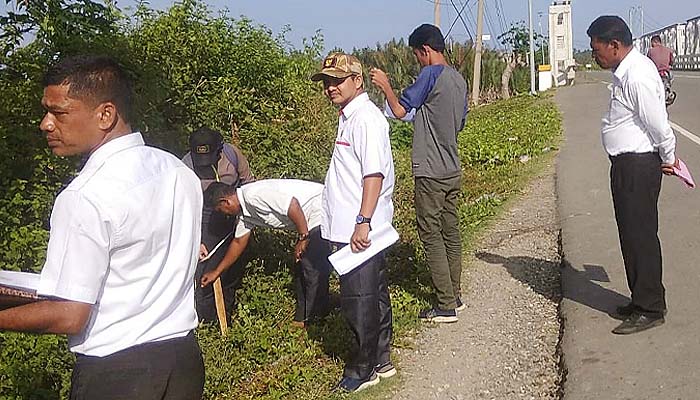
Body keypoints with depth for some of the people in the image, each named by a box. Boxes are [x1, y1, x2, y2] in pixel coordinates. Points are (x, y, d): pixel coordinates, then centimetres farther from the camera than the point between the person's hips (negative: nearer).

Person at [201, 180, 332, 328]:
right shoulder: (244, 211, 10)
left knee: (313, 271, -6)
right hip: (312, 221, 10)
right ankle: (302, 319, 27)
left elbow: (293, 205, -28)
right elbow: (238, 242, 22)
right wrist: (217, 272, 28)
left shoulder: (253, 195, -23)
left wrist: (303, 238, -21)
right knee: (302, 273, 16)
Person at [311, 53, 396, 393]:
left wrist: (363, 221, -26)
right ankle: (380, 361, 29)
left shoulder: (366, 118, -14)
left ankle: (362, 369, 13)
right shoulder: (349, 116, 16)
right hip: (350, 228, 10)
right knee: (374, 296, 17)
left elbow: (374, 174, -23)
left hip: (360, 230, -10)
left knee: (359, 301, 0)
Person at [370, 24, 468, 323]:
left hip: (431, 172, -9)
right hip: (453, 170, 9)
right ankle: (454, 297, 23)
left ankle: (446, 307, 1)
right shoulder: (458, 79, 12)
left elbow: (400, 110, -16)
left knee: (431, 236, -2)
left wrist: (385, 85, -1)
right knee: (450, 233, 14)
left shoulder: (431, 74, -15)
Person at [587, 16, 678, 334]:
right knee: (631, 234, 17)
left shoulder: (638, 76, -21)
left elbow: (658, 124, -18)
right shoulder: (625, 72, 11)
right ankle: (641, 300, 30)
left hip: (638, 166, -10)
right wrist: (667, 158, 19)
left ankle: (650, 310, 8)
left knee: (640, 236, -2)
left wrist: (668, 159, -3)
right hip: (626, 165, 10)